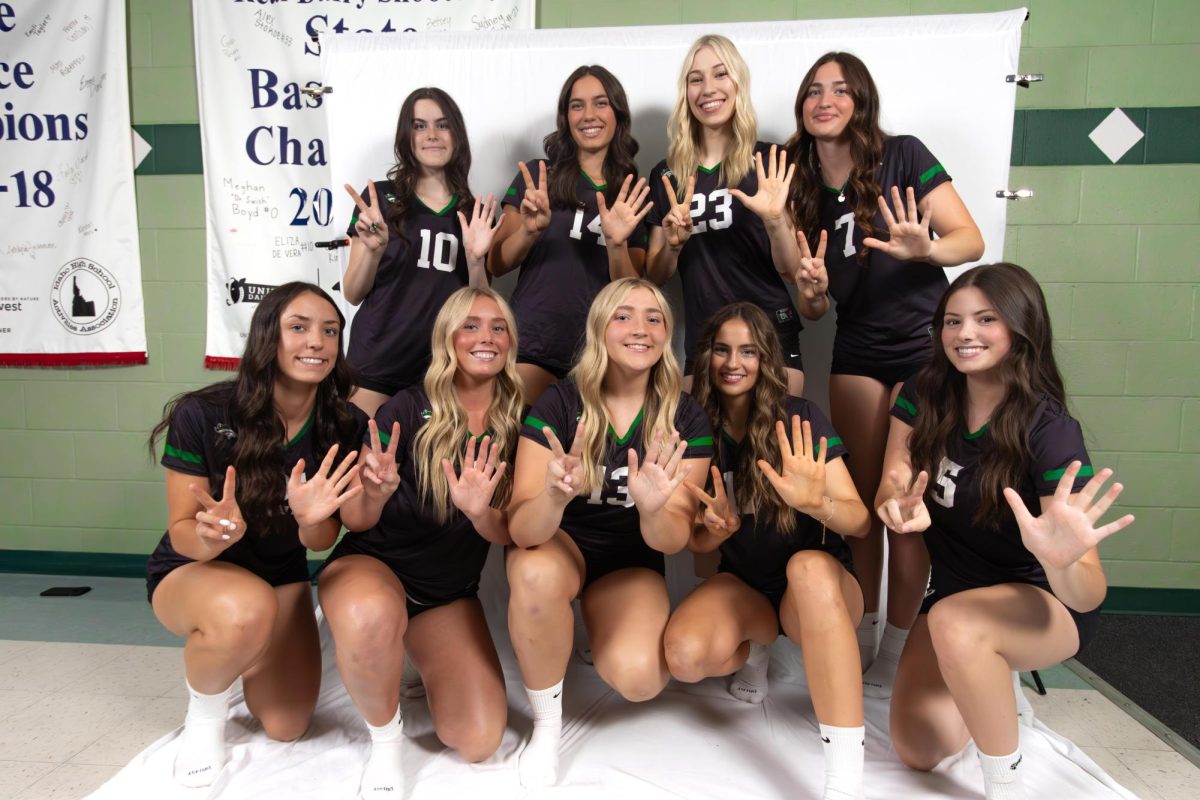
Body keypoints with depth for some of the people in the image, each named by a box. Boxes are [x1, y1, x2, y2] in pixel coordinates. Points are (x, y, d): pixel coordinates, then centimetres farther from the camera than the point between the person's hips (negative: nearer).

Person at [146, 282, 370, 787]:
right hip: (192, 571, -3)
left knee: (286, 728, 4)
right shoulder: (202, 415, -26)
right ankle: (204, 716, -4)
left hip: (281, 575, 4)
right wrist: (212, 536, -42)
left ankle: (240, 657, 38)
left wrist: (310, 519, -35)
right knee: (246, 610, -39)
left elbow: (322, 541, -11)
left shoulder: (347, 429, -18)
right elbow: (182, 533, -18)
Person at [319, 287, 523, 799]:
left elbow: (510, 534, -6)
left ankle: (429, 668, 23)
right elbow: (357, 522, -12)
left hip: (451, 593, 3)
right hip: (373, 563, -3)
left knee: (478, 742, -11)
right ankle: (385, 738, -8)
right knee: (371, 618, -40)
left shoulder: (516, 425, -5)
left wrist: (478, 511, -29)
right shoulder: (410, 409, -14)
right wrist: (374, 493, -36)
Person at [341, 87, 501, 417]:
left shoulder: (476, 213, 6)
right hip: (377, 364, -1)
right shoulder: (380, 197, 0)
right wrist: (373, 250, -18)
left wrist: (475, 259, -11)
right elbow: (352, 295, 0)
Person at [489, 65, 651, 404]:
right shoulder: (537, 176, 4)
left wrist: (617, 243, -16)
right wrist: (530, 231, -16)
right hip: (533, 349, -1)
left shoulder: (634, 195, 7)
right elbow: (496, 265, 3)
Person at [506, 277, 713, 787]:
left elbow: (672, 540, -17)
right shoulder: (558, 403, -16)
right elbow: (522, 529, -23)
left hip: (631, 563, 1)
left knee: (638, 678, -26)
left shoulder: (686, 418, -12)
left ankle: (597, 635, 12)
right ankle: (547, 724, -10)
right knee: (537, 574, -37)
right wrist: (554, 497, -47)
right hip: (557, 543, -1)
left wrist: (653, 510, -41)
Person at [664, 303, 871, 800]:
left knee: (807, 565, -40)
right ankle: (759, 643, 7)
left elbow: (861, 522, -14)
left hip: (821, 580, -2)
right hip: (743, 584, 3)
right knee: (684, 656, -30)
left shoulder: (801, 419, -10)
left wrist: (816, 502, -37)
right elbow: (696, 542, 0)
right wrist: (718, 529, -25)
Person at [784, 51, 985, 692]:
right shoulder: (802, 187, 6)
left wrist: (924, 249, -30)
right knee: (861, 500, 7)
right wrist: (811, 291, -16)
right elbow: (816, 307, 7)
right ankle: (860, 638, 20)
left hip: (923, 348, -3)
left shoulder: (902, 156, -5)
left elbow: (971, 239, -10)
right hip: (855, 354, 4)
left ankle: (896, 652, 10)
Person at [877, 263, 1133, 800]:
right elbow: (892, 489, -11)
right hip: (954, 590, 5)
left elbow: (1089, 596, -27)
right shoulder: (924, 397, -11)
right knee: (918, 752, -5)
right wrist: (900, 508, -36)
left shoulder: (1050, 431, -26)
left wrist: (1062, 562, -52)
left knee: (953, 621, -38)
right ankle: (992, 684, 27)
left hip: (1045, 603, -5)